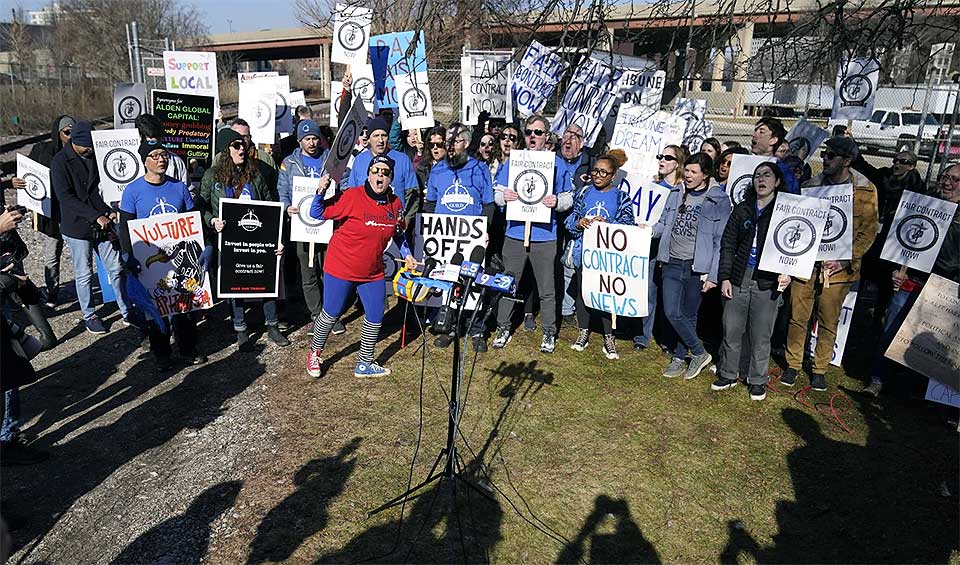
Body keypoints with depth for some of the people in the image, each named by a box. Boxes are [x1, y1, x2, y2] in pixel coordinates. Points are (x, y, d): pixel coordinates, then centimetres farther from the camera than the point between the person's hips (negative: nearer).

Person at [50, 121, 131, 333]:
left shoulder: (95, 156, 6)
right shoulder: (61, 162, -10)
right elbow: (66, 197, -16)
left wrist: (110, 211, -1)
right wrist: (96, 216, -23)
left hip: (102, 223, 5)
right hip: (77, 227, -4)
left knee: (116, 268, 7)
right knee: (84, 274, 7)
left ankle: (125, 311, 17)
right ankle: (89, 316, 21)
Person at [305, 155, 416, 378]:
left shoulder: (395, 203, -1)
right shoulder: (351, 196, -18)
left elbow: (398, 233, 16)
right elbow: (317, 214, -15)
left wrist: (406, 254, 6)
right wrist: (321, 192, -30)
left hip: (373, 272, 5)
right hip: (340, 268, -5)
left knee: (375, 318, 9)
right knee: (330, 314, 7)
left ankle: (365, 364, 28)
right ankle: (315, 354, 33)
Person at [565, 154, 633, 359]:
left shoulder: (621, 197, 0)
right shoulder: (583, 193, 8)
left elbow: (627, 225, -7)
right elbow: (570, 219, 8)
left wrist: (606, 224, -23)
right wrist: (578, 223, -14)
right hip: (584, 251, 3)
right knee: (582, 291, 10)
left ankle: (609, 338, 12)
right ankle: (583, 332, 24)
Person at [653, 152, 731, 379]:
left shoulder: (719, 201, -6)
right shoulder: (676, 193, 8)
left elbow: (720, 241, -7)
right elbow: (664, 224, 18)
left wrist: (713, 275, -10)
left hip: (697, 267, -4)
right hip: (672, 264, 4)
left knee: (688, 315, 7)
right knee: (672, 313, -1)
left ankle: (679, 358, 24)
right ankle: (699, 353, 17)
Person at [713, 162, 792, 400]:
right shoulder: (742, 209, 7)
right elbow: (728, 244, 7)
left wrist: (787, 273, -12)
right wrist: (724, 277, 0)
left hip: (767, 282, -2)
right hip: (738, 279, 2)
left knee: (761, 335, 6)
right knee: (731, 331, 8)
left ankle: (758, 380, 22)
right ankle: (728, 375, 25)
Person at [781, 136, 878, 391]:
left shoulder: (865, 191, -2)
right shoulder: (811, 186, 6)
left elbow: (868, 232, -2)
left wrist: (846, 259, -13)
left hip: (838, 268, -2)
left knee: (829, 322, 9)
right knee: (798, 317, 6)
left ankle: (819, 369, 25)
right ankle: (793, 364, 22)